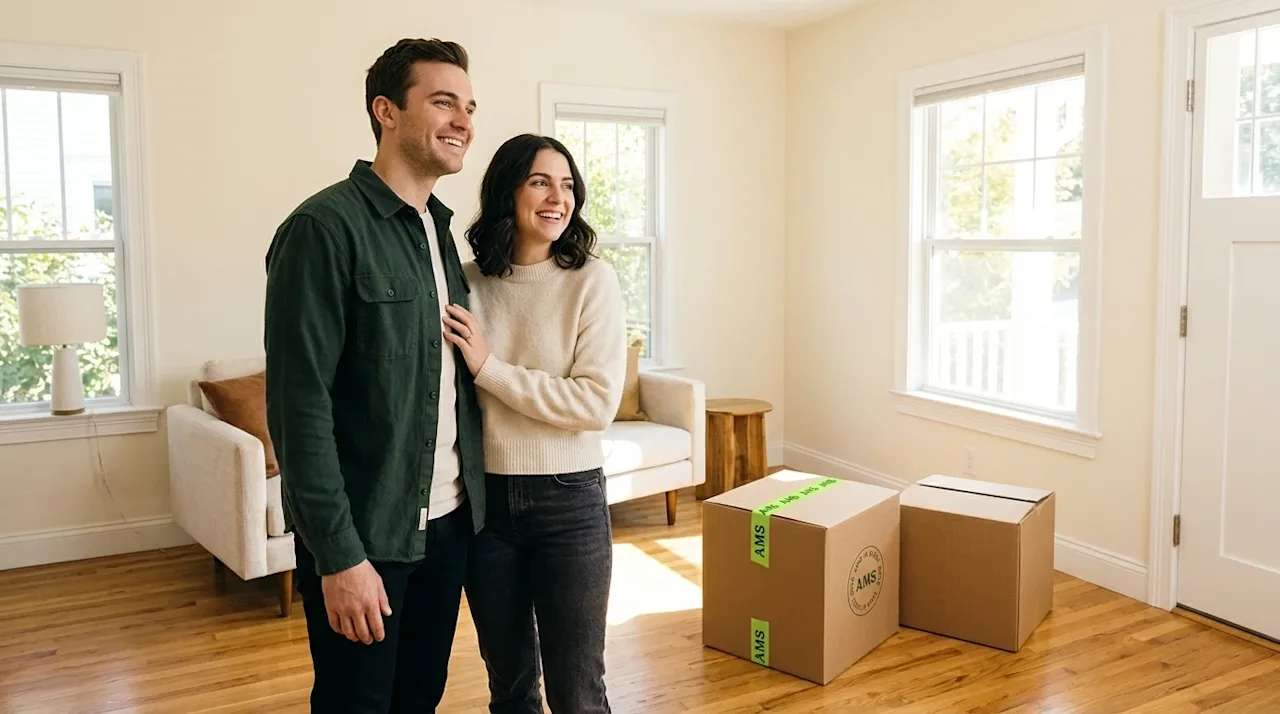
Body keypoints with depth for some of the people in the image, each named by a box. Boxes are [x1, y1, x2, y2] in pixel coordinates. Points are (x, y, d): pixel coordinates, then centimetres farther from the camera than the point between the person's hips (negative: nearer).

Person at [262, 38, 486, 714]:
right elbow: (299, 405, -18)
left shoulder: (439, 228, 10)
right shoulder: (325, 227, -14)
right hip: (363, 533, -7)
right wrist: (338, 554, -18)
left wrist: (470, 500, 8)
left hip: (447, 522, 7)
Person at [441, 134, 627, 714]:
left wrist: (489, 368, -18)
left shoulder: (591, 281, -8)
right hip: (486, 498, 3)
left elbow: (598, 403, -16)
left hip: (569, 499, -2)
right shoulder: (467, 283, -1)